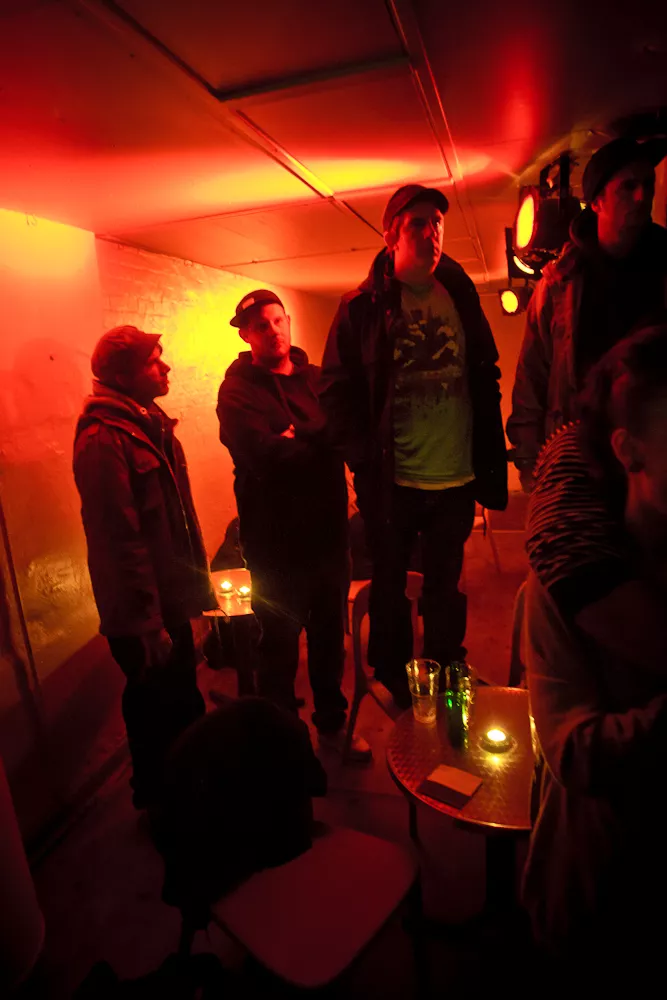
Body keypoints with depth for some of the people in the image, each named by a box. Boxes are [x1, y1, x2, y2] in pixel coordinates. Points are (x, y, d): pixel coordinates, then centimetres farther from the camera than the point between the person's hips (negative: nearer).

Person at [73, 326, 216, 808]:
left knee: (184, 703, 22)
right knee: (158, 711, 10)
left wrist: (201, 581, 16)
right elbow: (119, 539, -23)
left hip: (172, 599, 9)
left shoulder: (152, 424, 9)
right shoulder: (104, 439, -20)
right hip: (143, 612, -9)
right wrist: (146, 624, -20)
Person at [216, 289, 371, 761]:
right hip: (277, 542, -5)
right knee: (280, 647, 12)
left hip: (328, 533, 5)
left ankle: (332, 724, 42)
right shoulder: (239, 390, -7)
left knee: (330, 638, 20)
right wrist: (321, 441, -15)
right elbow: (269, 456, -23)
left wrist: (299, 438, -16)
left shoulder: (316, 378, 9)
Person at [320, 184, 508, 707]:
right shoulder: (361, 307, -3)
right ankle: (392, 687, 36)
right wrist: (364, 458, -11)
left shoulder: (462, 296, 6)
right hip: (391, 481, -2)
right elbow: (337, 389, -3)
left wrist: (489, 459, 4)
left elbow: (486, 379, 9)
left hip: (455, 477, 3)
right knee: (390, 587, 14)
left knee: (445, 587, 17)